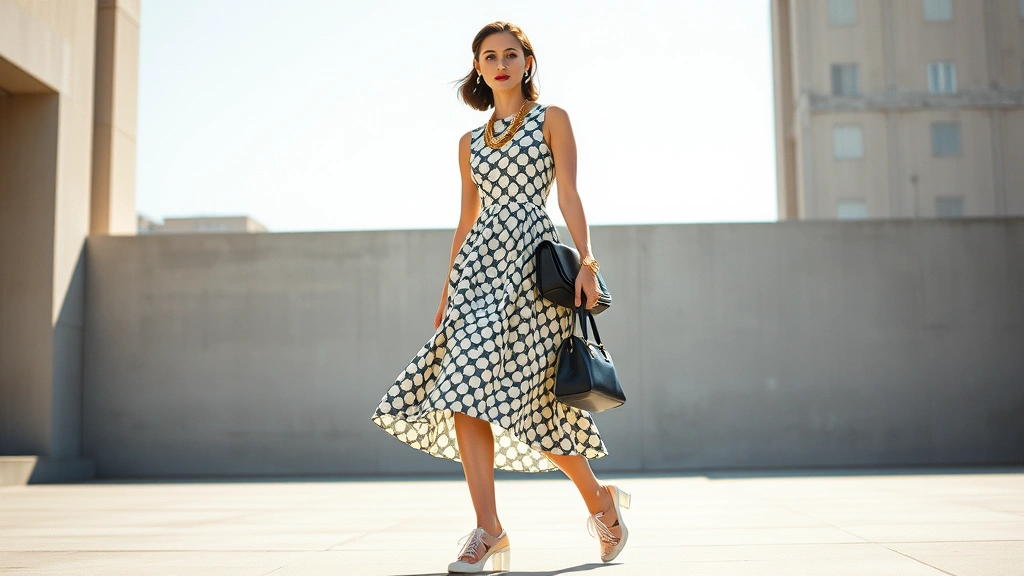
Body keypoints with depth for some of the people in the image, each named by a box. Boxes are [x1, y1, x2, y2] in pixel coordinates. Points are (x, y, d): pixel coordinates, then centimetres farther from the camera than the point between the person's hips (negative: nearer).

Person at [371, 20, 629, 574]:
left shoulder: (551, 119, 8)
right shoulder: (470, 142, 20)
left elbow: (569, 194, -2)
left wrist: (586, 261, -14)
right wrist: (445, 292, 16)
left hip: (530, 258, -5)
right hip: (477, 263, 5)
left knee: (528, 393, -7)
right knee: (466, 393, -9)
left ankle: (600, 498, 16)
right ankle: (487, 529, -6)